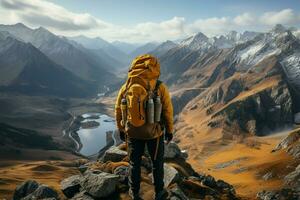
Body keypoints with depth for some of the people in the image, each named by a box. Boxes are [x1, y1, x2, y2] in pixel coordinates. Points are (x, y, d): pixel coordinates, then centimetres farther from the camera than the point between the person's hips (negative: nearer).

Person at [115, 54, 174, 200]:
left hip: (133, 132, 2)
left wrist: (121, 129, 14)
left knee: (134, 163, 19)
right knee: (157, 162, 18)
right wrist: (169, 130, 6)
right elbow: (168, 111, -8)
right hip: (154, 132, -1)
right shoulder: (160, 87, -13)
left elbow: (118, 110, 1)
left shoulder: (126, 87, -6)